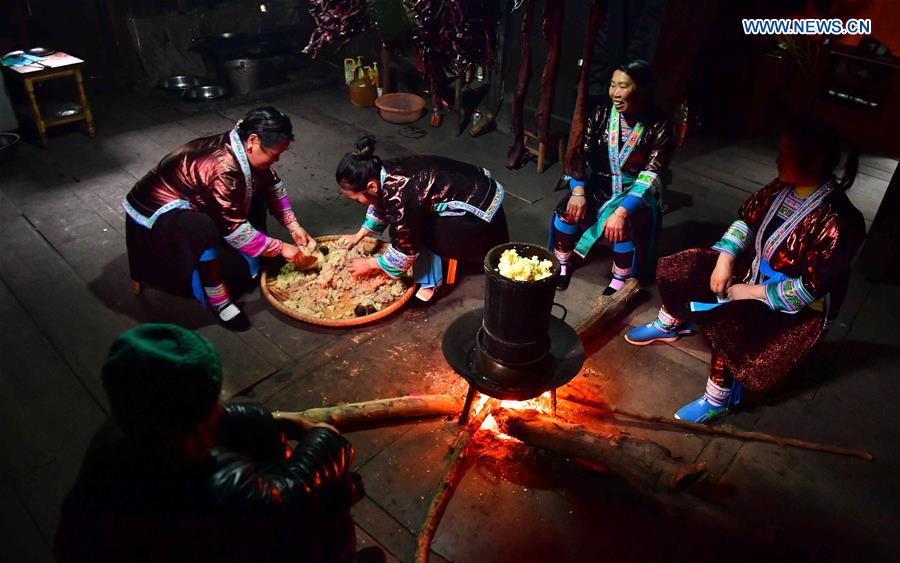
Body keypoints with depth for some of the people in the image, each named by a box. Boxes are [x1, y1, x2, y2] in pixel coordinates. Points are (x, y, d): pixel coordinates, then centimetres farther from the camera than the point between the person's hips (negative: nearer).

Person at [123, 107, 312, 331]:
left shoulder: (243, 149, -11)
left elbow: (273, 186, 1)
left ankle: (257, 267, 7)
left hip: (192, 200, 9)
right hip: (157, 211, -9)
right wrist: (280, 249, -24)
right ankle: (219, 302, -20)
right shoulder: (224, 169, -36)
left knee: (255, 192, 2)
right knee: (203, 230, -38)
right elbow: (233, 229, -31)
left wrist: (293, 226, -7)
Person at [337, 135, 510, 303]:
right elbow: (380, 206, 20)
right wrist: (358, 236, 21)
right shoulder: (383, 172, -4)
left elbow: (405, 250, -17)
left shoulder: (399, 196, -30)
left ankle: (429, 285, 1)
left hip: (482, 208, -9)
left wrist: (370, 264, -3)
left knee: (413, 231, -12)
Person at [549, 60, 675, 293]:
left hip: (635, 193, -3)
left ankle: (619, 284, -6)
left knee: (625, 227, -30)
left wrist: (622, 212, -33)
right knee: (568, 210, -20)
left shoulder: (659, 127, -16)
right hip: (599, 184, 3)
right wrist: (578, 190, -21)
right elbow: (581, 153, -5)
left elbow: (650, 177, -22)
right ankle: (563, 265, 3)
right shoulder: (602, 114, -5)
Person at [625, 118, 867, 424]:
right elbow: (747, 217, 4)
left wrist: (752, 292, -21)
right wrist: (725, 259, -9)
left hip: (796, 307, -7)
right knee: (682, 270, -1)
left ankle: (719, 398, -10)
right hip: (756, 269, 8)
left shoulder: (836, 221, -29)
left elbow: (811, 288, -27)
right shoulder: (783, 187, -10)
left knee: (728, 320, -32)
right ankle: (670, 324, 26)